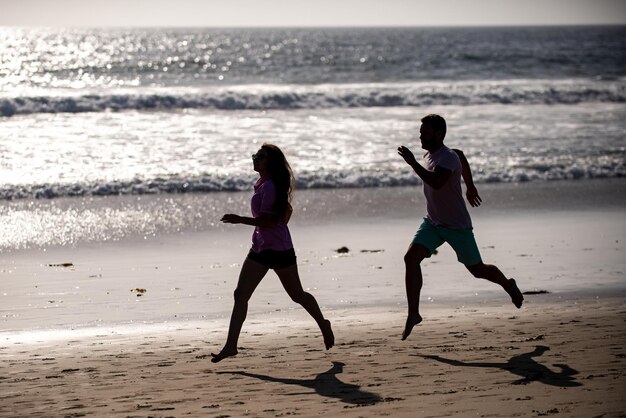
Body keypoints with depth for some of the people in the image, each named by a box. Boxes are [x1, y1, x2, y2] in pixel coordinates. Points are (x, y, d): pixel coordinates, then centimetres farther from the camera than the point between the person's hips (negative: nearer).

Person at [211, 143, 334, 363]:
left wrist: (239, 220, -25)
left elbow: (267, 220, -24)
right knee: (240, 295, -1)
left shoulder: (269, 186, -19)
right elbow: (287, 209, 21)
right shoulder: (262, 184, 10)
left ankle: (323, 325, 32)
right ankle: (231, 345, -4)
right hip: (260, 247, 9)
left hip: (278, 249, -9)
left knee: (297, 295, 9)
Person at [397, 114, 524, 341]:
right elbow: (462, 158, 23)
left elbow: (436, 182, -44)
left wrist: (412, 163, -41)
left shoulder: (448, 158, -24)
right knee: (411, 258, -15)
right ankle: (413, 314, -12)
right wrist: (470, 186, 32)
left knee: (477, 270, 9)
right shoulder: (430, 154, 4)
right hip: (432, 222, 7)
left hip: (457, 226, -7)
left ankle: (508, 285, 42)